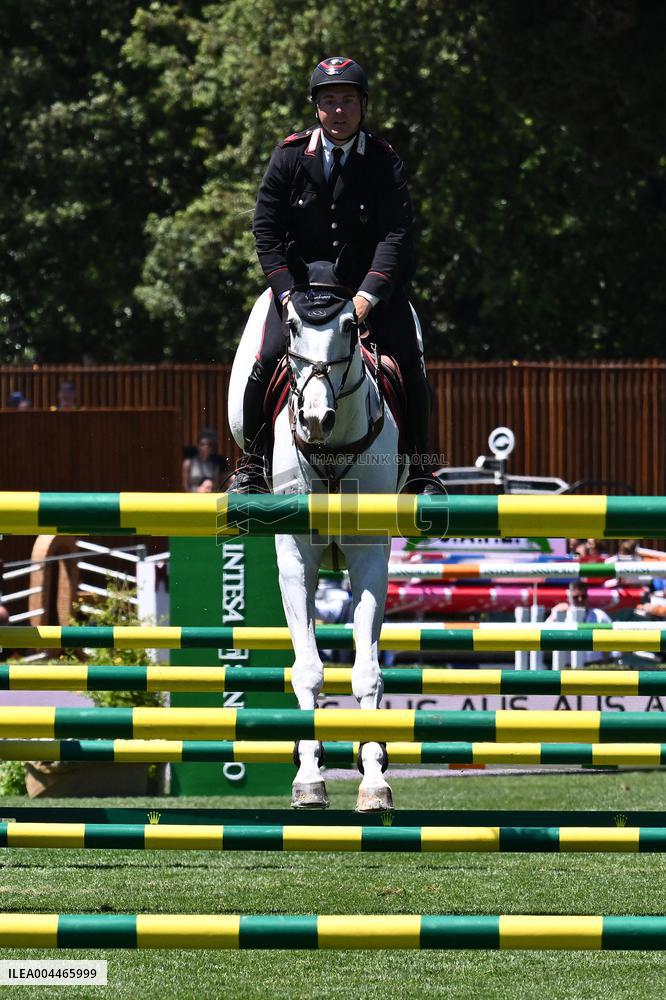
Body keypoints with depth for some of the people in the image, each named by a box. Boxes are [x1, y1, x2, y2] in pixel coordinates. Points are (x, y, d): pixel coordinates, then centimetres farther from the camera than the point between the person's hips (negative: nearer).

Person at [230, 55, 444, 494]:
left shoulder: (384, 161, -8)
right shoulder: (290, 156, -5)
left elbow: (397, 233, -15)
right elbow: (266, 228, -5)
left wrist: (368, 294, -28)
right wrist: (289, 293, -16)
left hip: (371, 281, 0)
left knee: (408, 363, -16)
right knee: (269, 359, -20)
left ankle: (421, 469, 0)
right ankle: (252, 464, -3)